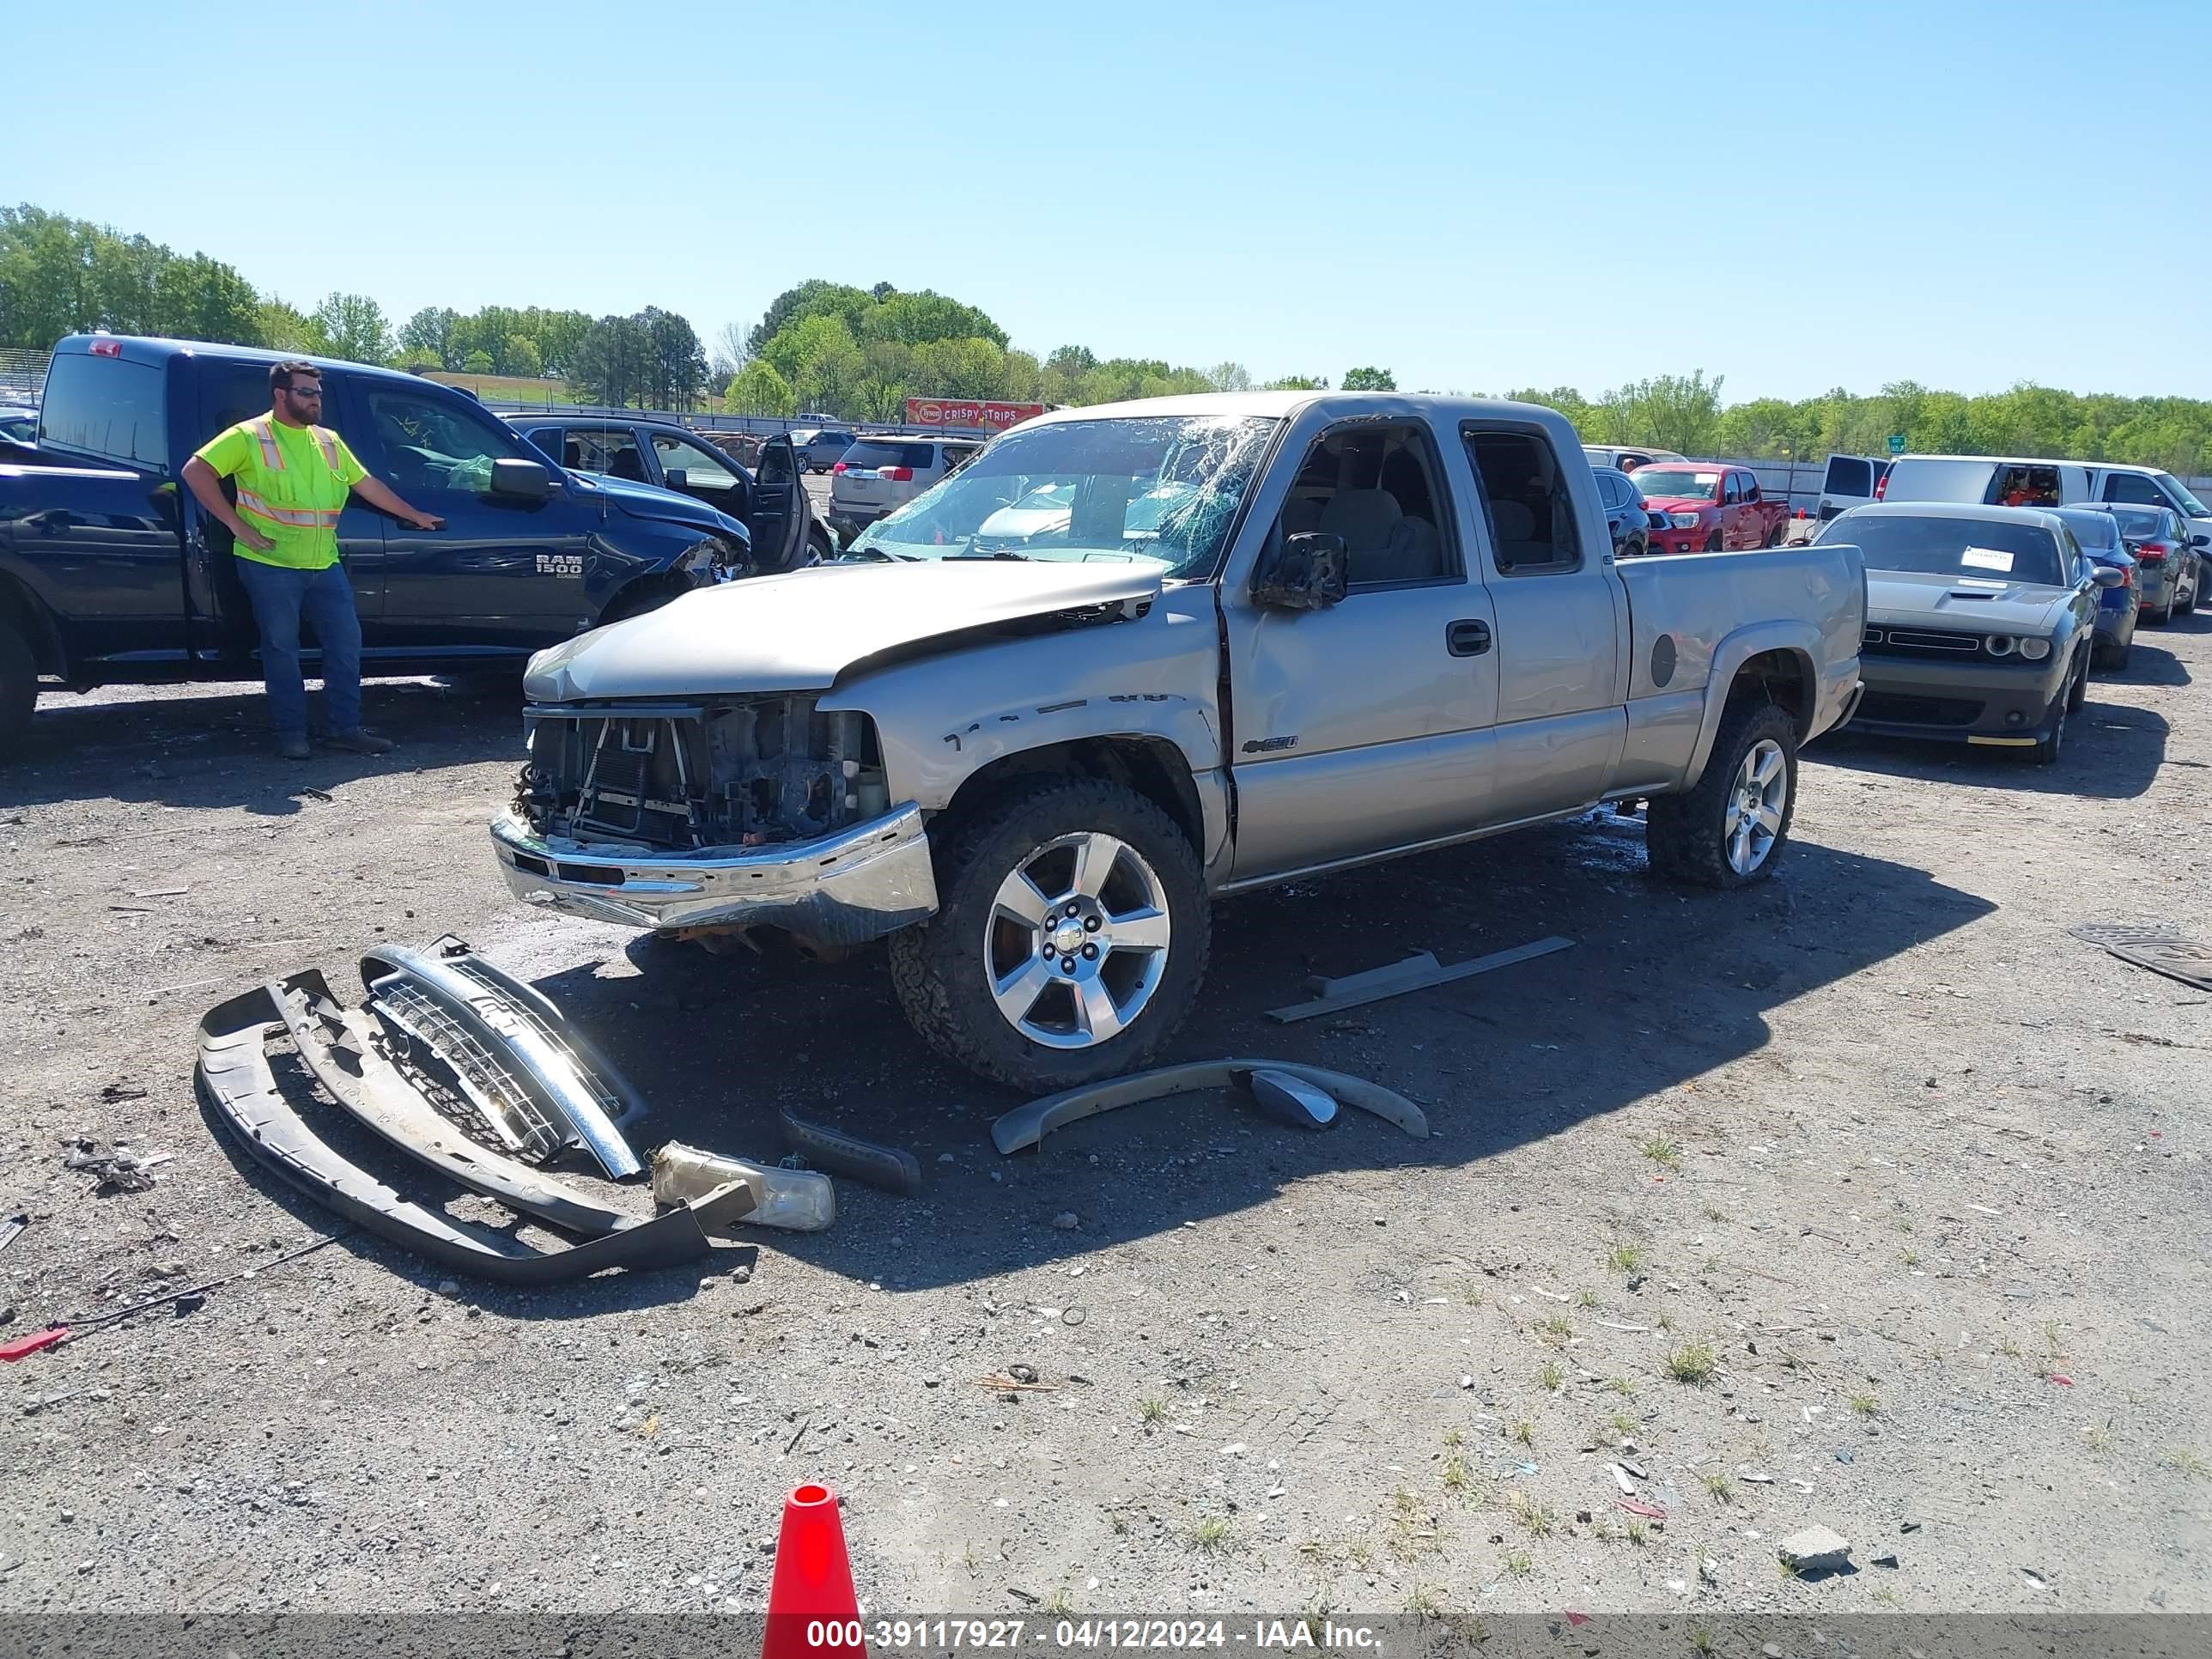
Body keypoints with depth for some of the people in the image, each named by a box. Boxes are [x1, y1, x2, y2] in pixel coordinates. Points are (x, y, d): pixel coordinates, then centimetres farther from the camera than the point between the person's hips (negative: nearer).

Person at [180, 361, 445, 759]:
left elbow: (367, 484, 21)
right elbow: (195, 471, -10)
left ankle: (346, 728, 14)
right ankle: (291, 734, 10)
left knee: (346, 643, 5)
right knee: (282, 650, 1)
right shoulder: (250, 436, -6)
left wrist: (414, 515, 23)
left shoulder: (329, 441, 13)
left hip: (325, 565, 6)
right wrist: (236, 523, -14)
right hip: (271, 566, -6)